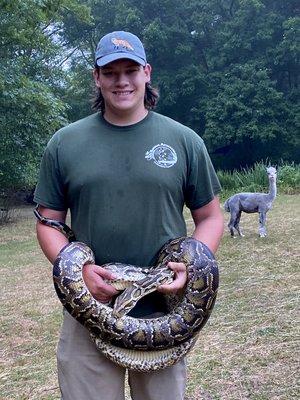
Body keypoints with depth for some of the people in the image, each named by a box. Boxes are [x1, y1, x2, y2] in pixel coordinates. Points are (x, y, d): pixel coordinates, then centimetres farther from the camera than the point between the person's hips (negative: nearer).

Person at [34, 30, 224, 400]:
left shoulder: (185, 141, 2)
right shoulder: (64, 144, 3)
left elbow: (209, 217, 7)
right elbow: (48, 222, 6)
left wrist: (193, 266, -12)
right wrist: (76, 268, -13)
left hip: (163, 312, 1)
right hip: (87, 313, 0)